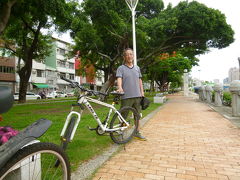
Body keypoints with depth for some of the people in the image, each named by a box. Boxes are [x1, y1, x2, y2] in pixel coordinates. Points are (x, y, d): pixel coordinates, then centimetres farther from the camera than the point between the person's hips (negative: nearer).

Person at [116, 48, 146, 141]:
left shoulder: (137, 68, 17)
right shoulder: (121, 68, 0)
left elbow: (140, 81, 19)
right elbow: (119, 79, -14)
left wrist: (142, 92, 12)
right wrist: (120, 88, -33)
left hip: (137, 96, 5)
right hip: (126, 96, -5)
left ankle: (137, 133, 27)